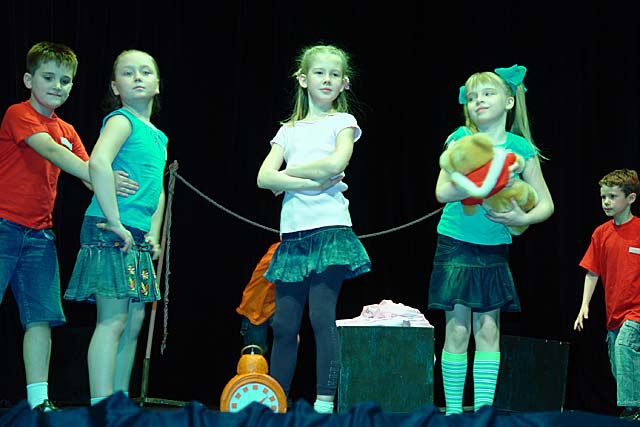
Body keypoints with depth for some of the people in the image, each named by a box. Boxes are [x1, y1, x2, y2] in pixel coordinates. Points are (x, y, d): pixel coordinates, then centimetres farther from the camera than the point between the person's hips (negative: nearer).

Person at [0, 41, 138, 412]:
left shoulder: (67, 131, 17)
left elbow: (87, 171, 7)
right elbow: (50, 150, -23)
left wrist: (113, 187, -14)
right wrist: (95, 175, -34)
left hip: (39, 234, 7)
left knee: (41, 315, 2)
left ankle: (39, 400, 3)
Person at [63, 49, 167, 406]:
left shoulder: (159, 137, 20)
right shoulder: (122, 120, -7)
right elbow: (98, 163, -24)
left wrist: (154, 234, 9)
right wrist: (116, 223, -24)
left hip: (137, 240, 9)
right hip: (110, 233, -9)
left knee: (134, 321, 10)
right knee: (113, 320, -10)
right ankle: (102, 407, -10)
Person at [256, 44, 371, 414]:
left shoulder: (342, 121, 8)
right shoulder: (289, 130, 18)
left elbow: (336, 162, -12)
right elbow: (264, 177, 4)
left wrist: (287, 175, -1)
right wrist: (309, 183, -10)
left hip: (329, 229, -4)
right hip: (293, 232, 4)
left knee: (322, 317, -12)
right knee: (284, 324, 3)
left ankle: (325, 403, -10)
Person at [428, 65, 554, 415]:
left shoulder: (520, 148, 0)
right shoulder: (461, 138, -3)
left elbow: (545, 204, 2)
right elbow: (443, 191, -15)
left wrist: (523, 218, -19)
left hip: (494, 248, 2)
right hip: (456, 243, -2)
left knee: (488, 329, 2)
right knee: (458, 330, -1)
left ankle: (483, 408, 6)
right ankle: (453, 410, 5)